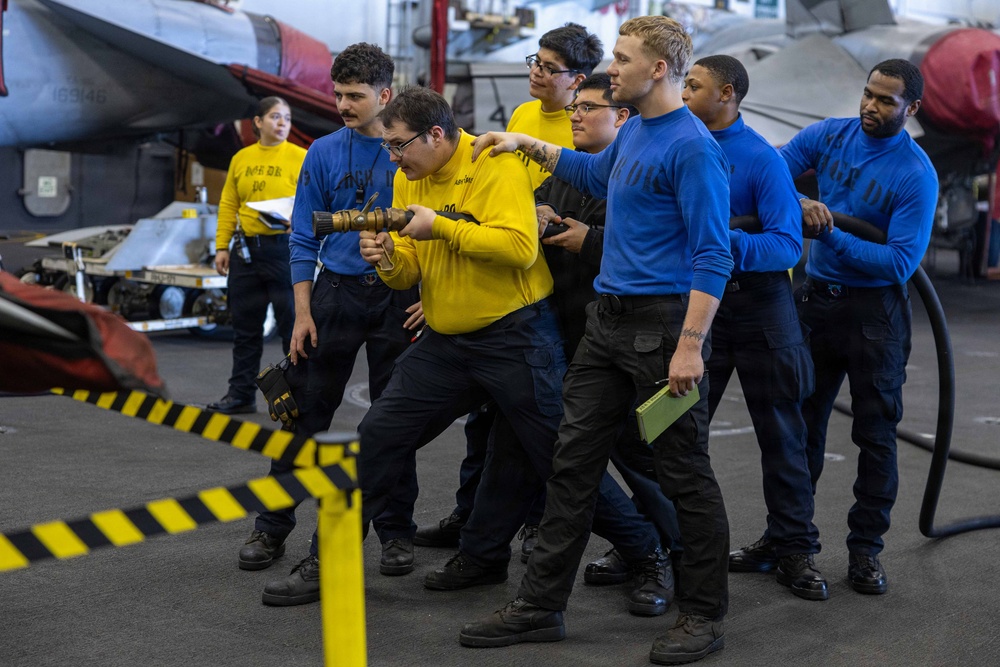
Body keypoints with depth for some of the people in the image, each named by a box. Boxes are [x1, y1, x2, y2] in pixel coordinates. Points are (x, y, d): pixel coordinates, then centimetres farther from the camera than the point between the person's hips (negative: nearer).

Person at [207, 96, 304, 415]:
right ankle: (241, 394, 21)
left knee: (293, 323, -1)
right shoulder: (241, 159, 11)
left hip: (286, 247, -5)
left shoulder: (300, 157, -1)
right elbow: (228, 206, 12)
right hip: (246, 249, 5)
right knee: (245, 327, 11)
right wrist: (221, 246, 7)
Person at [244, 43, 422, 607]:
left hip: (401, 299, -1)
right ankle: (273, 529, 14)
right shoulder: (324, 153, 3)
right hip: (336, 291, 1)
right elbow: (305, 238, 5)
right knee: (307, 416, 3)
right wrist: (303, 312, -1)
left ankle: (397, 533, 17)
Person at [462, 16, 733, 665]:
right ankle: (541, 605, 15)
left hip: (663, 324, -9)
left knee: (686, 473, 2)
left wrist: (690, 346, -24)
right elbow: (597, 173, 37)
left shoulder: (692, 147, -14)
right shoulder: (632, 131, 13)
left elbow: (713, 258, -18)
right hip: (607, 320, 9)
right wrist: (528, 144, 30)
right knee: (574, 461, 8)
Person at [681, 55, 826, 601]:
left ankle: (795, 549, 13)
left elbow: (787, 244, -18)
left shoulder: (761, 159, -12)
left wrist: (730, 245, -32)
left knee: (779, 432, 4)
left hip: (757, 305, -5)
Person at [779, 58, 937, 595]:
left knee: (875, 433, 3)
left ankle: (865, 549, 13)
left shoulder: (916, 175, -14)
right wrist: (798, 203, -24)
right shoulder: (829, 136, -1)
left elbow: (901, 263, -19)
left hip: (875, 312, -4)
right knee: (802, 422, 11)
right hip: (815, 299, 4)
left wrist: (831, 235, -25)